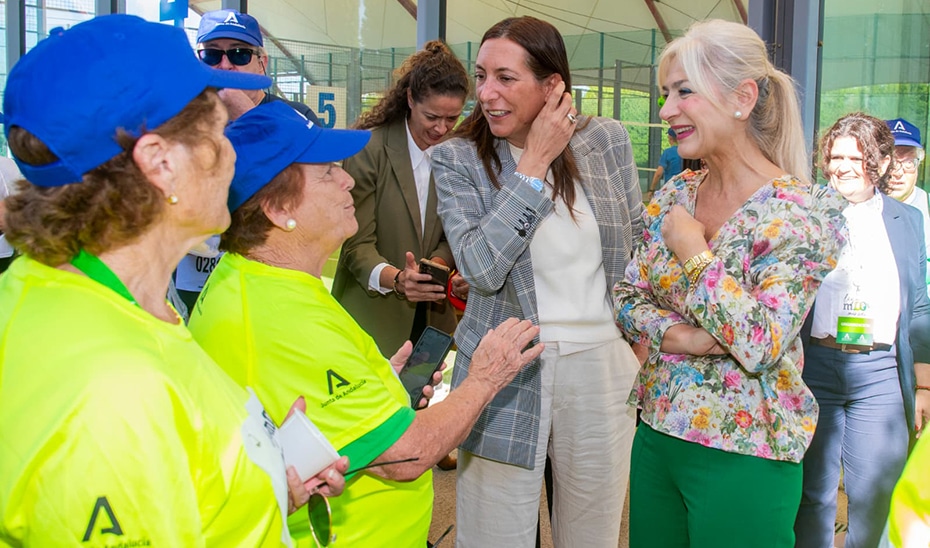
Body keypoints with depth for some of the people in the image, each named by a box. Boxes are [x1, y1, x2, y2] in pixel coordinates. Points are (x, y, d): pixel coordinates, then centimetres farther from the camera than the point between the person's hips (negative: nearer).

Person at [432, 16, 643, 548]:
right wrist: (535, 165, -17)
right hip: (506, 370, -2)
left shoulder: (608, 139, 1)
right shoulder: (457, 159, -5)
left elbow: (638, 247, 13)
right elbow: (481, 267, -20)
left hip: (602, 367, 2)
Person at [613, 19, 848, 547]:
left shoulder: (804, 212, -14)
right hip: (656, 437, 6)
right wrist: (675, 334, -14)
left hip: (744, 459, -6)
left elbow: (761, 345, -23)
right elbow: (629, 296, 6)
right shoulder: (674, 194, 4)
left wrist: (692, 250, -17)